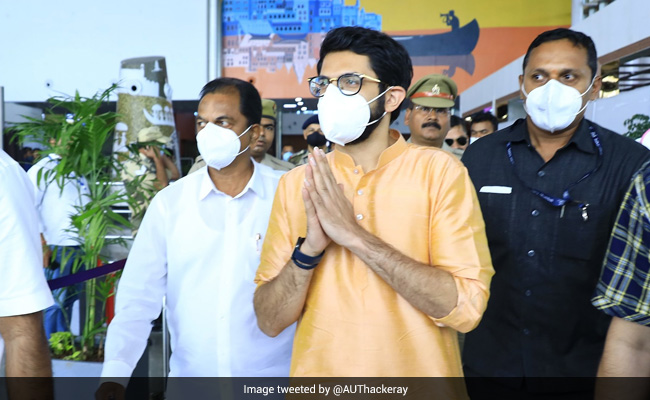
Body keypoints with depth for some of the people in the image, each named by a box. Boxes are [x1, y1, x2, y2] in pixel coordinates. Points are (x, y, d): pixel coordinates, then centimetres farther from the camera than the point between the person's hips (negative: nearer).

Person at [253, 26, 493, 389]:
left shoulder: (438, 170, -11)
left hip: (420, 373, -2)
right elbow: (270, 320, -5)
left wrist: (355, 235, -23)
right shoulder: (296, 183, -3)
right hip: (317, 372, 2)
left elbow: (466, 307, -19)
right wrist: (310, 247, -22)